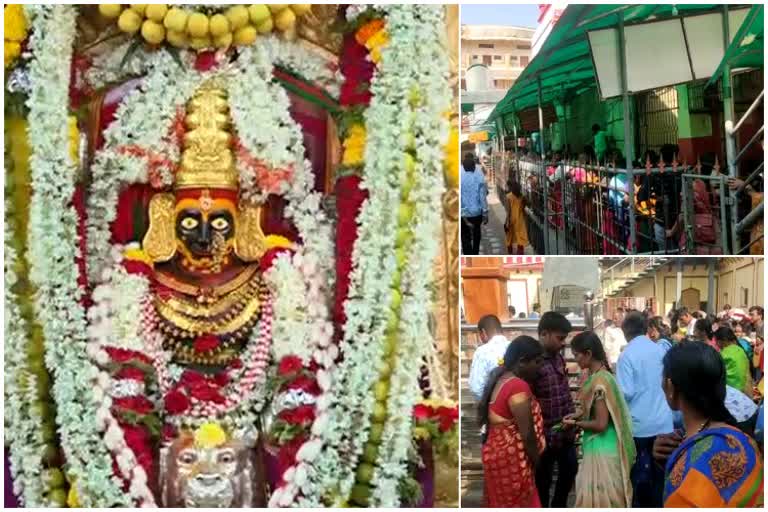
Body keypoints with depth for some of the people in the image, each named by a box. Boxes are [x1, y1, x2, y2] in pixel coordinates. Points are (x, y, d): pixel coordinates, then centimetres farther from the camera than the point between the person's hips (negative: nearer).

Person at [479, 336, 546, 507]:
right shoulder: (518, 386, -21)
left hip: (497, 452, 9)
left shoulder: (500, 380, 7)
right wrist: (537, 460, -6)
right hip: (510, 458, -9)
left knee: (502, 506, 16)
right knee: (518, 506, 2)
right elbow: (526, 433, -21)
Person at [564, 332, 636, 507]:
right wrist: (580, 415, 8)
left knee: (598, 499, 2)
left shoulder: (599, 381, -22)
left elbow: (600, 424, -22)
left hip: (601, 451, -9)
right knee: (605, 498, 18)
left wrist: (575, 423, -8)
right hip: (601, 449, 9)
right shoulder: (601, 375, 7)